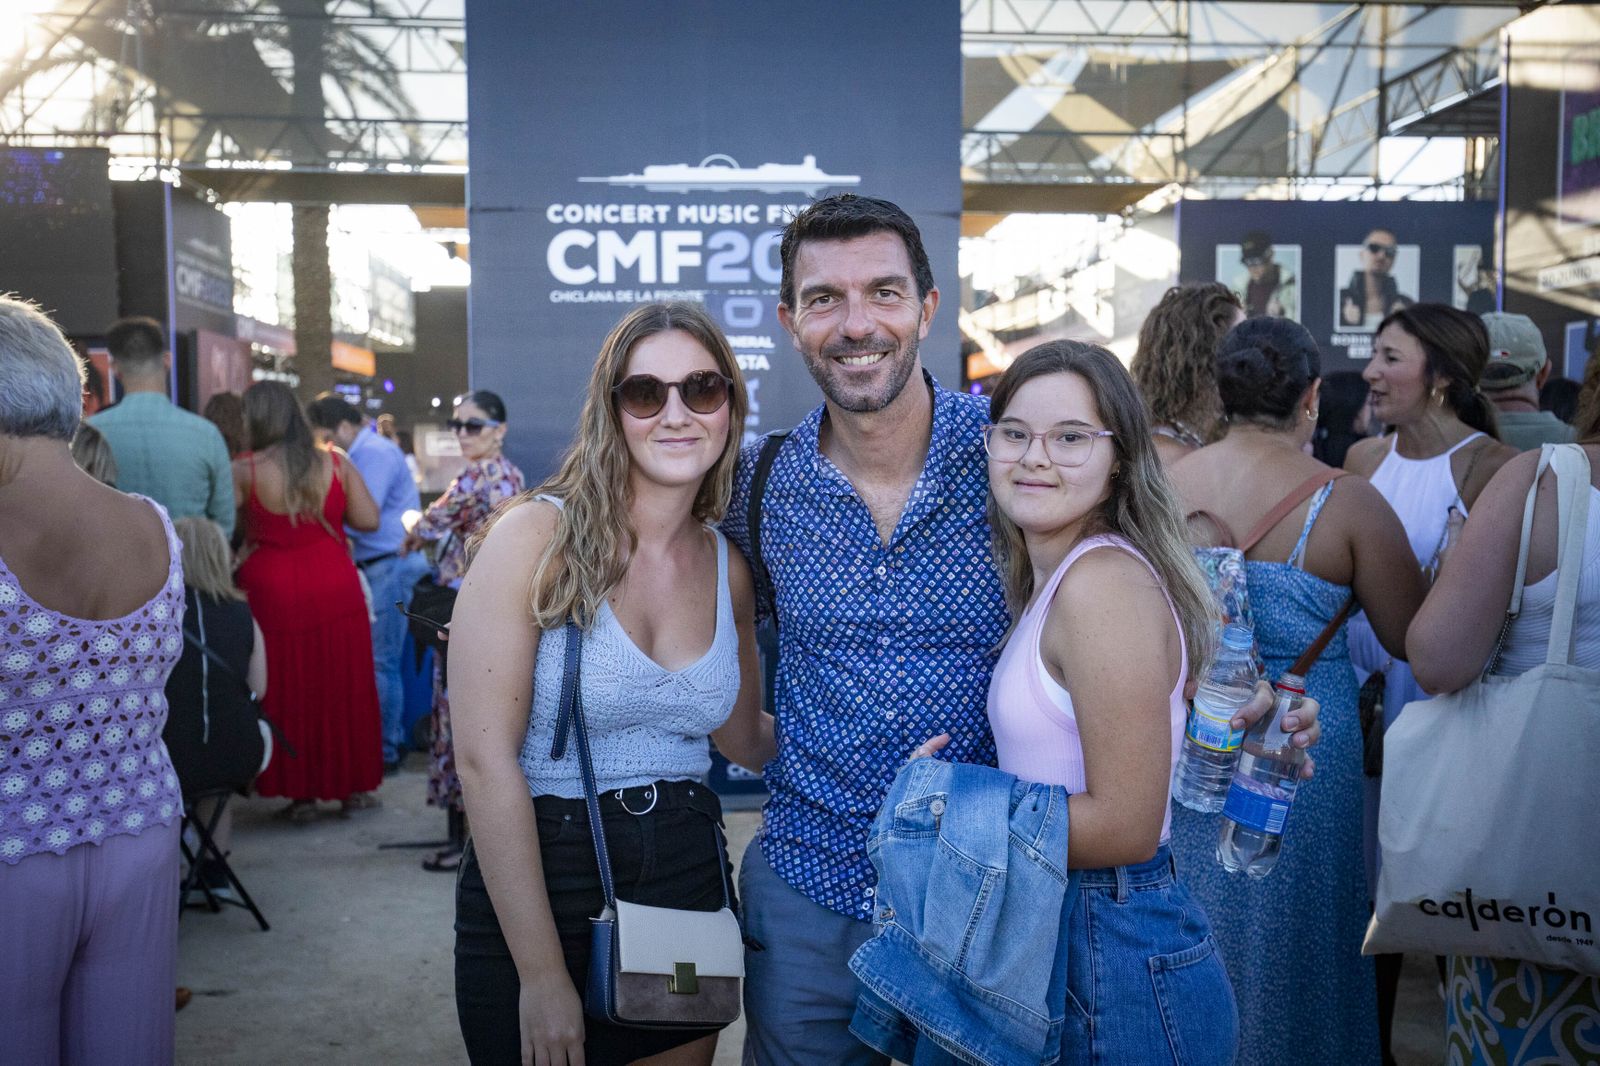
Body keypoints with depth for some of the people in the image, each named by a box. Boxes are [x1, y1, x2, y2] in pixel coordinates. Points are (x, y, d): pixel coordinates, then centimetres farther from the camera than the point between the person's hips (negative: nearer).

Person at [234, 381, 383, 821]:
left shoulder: (244, 471, -7)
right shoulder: (336, 465, 0)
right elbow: (368, 520, -2)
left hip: (274, 597, -2)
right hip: (336, 592, 2)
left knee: (287, 691, 8)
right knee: (342, 689, 12)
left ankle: (301, 793, 13)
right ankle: (354, 787, 20)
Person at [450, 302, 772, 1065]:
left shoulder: (728, 569, 2)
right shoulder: (537, 537, -14)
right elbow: (485, 759, -17)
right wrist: (542, 975, -17)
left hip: (688, 884, 5)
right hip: (537, 890, -4)